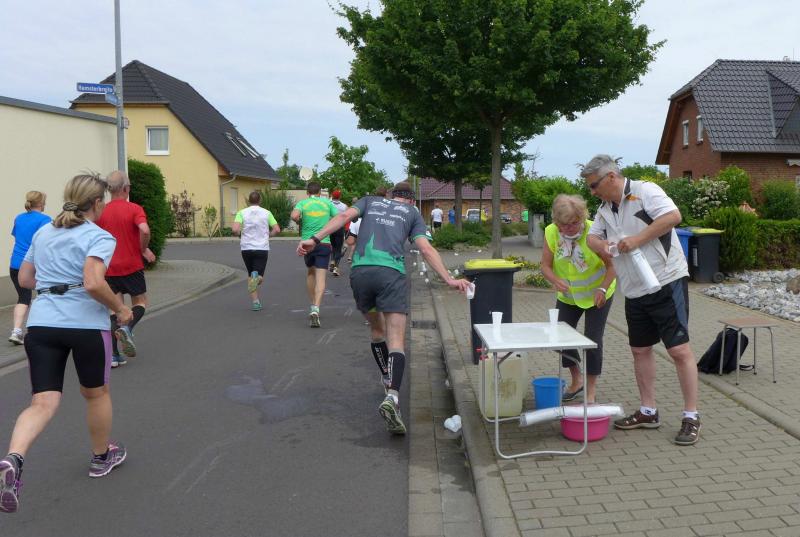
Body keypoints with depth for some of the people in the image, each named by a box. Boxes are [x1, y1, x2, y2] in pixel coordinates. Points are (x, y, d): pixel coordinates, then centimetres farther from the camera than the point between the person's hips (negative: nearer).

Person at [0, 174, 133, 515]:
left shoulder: (43, 233, 14)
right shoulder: (100, 237, -8)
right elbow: (94, 283, -22)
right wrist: (121, 309, -8)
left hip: (41, 323, 5)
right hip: (86, 323, -4)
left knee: (43, 403, 2)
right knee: (96, 393, 17)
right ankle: (102, 457, 35)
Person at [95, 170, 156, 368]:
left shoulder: (101, 212, 3)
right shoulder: (134, 209, -9)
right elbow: (144, 230, -26)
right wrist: (144, 249, -9)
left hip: (110, 269, 3)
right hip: (132, 266, -3)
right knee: (140, 302, 15)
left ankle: (114, 355, 3)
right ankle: (127, 328, -15)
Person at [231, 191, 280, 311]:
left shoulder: (242, 213, 0)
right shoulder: (266, 213, 2)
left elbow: (235, 229, -14)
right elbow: (277, 230, -2)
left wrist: (241, 234, 7)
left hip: (246, 248, 1)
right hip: (262, 248, -1)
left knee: (250, 275, 17)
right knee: (259, 277, 3)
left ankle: (255, 302, 9)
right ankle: (257, 277, -34)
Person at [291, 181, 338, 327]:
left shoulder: (303, 203, 2)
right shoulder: (327, 202, 6)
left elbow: (294, 216, -17)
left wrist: (300, 222, 4)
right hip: (324, 244, -1)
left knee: (310, 273, 23)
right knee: (320, 278, -6)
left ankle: (313, 306, 26)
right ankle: (315, 310, -23)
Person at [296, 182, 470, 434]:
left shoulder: (370, 201, 28)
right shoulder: (412, 213, 23)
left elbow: (344, 216, 9)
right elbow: (426, 249, 9)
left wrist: (315, 239, 0)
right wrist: (449, 280, 5)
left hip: (360, 270, 3)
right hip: (392, 272, -2)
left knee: (377, 330, 24)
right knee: (396, 342, -7)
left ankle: (387, 379, 36)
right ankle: (392, 396, -28)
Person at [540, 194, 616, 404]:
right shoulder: (551, 232, -17)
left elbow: (612, 265, -22)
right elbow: (545, 266, -14)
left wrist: (602, 289, -36)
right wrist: (556, 281, -34)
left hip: (597, 294, -4)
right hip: (567, 295, 4)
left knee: (593, 341, -5)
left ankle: (590, 392, 12)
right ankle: (576, 381, 31)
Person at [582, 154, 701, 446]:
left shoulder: (644, 191, -12)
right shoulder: (605, 209, 12)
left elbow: (673, 216, -24)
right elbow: (592, 236, 18)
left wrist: (637, 239, -23)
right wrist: (601, 244, -5)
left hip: (666, 282, -8)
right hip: (635, 291, 8)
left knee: (679, 349, -6)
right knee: (640, 350, 13)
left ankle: (691, 417, 4)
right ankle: (648, 412, 25)